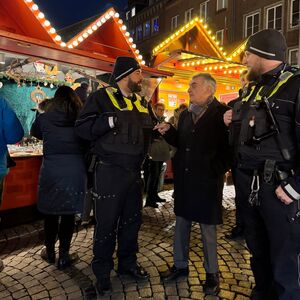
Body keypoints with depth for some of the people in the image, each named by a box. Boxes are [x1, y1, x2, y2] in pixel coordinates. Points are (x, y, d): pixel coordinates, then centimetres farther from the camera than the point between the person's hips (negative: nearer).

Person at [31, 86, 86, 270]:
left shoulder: (44, 118, 2)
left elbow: (34, 132, 22)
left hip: (51, 170, 0)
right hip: (76, 170, 0)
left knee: (51, 212, 15)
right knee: (69, 213, 10)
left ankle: (50, 252, 31)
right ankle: (64, 256, 20)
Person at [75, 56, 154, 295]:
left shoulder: (141, 102, 14)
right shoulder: (102, 97, -6)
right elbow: (82, 128, -14)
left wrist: (159, 129, 6)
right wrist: (108, 121, -25)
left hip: (134, 172, 7)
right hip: (110, 172, -7)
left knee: (132, 220, 17)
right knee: (107, 223, 4)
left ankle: (128, 262, 36)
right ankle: (102, 271, 24)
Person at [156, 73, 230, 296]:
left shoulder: (221, 113, -9)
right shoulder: (185, 114, 12)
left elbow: (228, 146, -14)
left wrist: (218, 171, -18)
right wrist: (169, 131, 1)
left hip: (207, 180, -6)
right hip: (184, 178, 6)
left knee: (208, 227, 7)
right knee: (181, 222, 15)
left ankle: (212, 273, 27)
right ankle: (180, 265, 34)